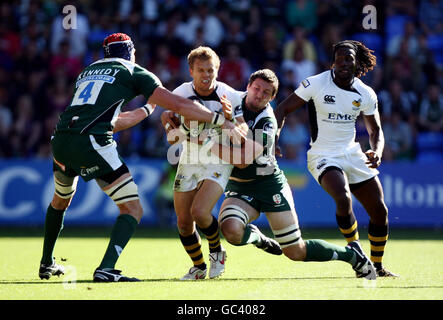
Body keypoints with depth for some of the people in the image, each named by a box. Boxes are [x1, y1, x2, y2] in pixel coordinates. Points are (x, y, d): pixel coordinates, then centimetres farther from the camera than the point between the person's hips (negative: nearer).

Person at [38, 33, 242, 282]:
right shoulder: (135, 73, 12)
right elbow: (179, 105, 4)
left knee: (60, 201, 33)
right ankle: (106, 269, -17)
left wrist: (147, 110, 51)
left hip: (60, 140, 6)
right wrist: (221, 120, 11)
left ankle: (47, 264, 40)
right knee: (133, 210, 1)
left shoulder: (87, 72, 29)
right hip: (91, 143, -6)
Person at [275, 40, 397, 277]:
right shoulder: (316, 84, -11)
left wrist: (377, 152, -9)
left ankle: (377, 266, 24)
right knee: (343, 198, -31)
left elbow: (375, 130, 13)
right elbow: (282, 109, -5)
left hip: (353, 155, 5)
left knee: (380, 211, 2)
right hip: (323, 157, -5)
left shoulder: (366, 94, 1)